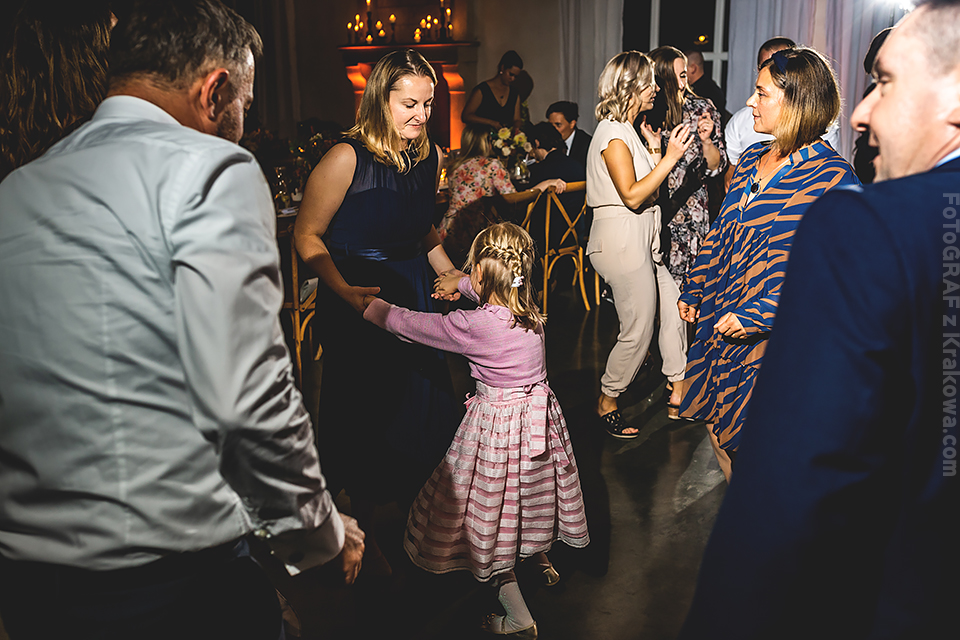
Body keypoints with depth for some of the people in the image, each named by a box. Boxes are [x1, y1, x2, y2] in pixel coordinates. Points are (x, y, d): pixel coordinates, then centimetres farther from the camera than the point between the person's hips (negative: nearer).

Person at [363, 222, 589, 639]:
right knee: (531, 492, 28)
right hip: (538, 415, 7)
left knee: (491, 515, 6)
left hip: (495, 424, -7)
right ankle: (540, 557, 51)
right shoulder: (528, 308, -6)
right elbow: (495, 291, 19)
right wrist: (461, 282, 31)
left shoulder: (472, 326, -25)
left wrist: (370, 305, 2)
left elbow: (408, 324, -13)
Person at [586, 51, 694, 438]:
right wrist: (669, 158, -22)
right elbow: (632, 195, -22)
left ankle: (679, 393, 24)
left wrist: (655, 149, 11)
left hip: (642, 238, 10)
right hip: (622, 239, -10)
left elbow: (647, 190, 17)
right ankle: (606, 403, 14)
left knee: (674, 307, 12)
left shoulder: (627, 130, 18)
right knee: (638, 331, -3)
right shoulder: (613, 134, -13)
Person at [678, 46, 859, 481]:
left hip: (774, 336, -7)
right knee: (719, 428, 17)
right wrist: (695, 290, 16)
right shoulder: (753, 158, 8)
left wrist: (758, 315, -24)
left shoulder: (831, 176, -15)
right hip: (721, 318, 7)